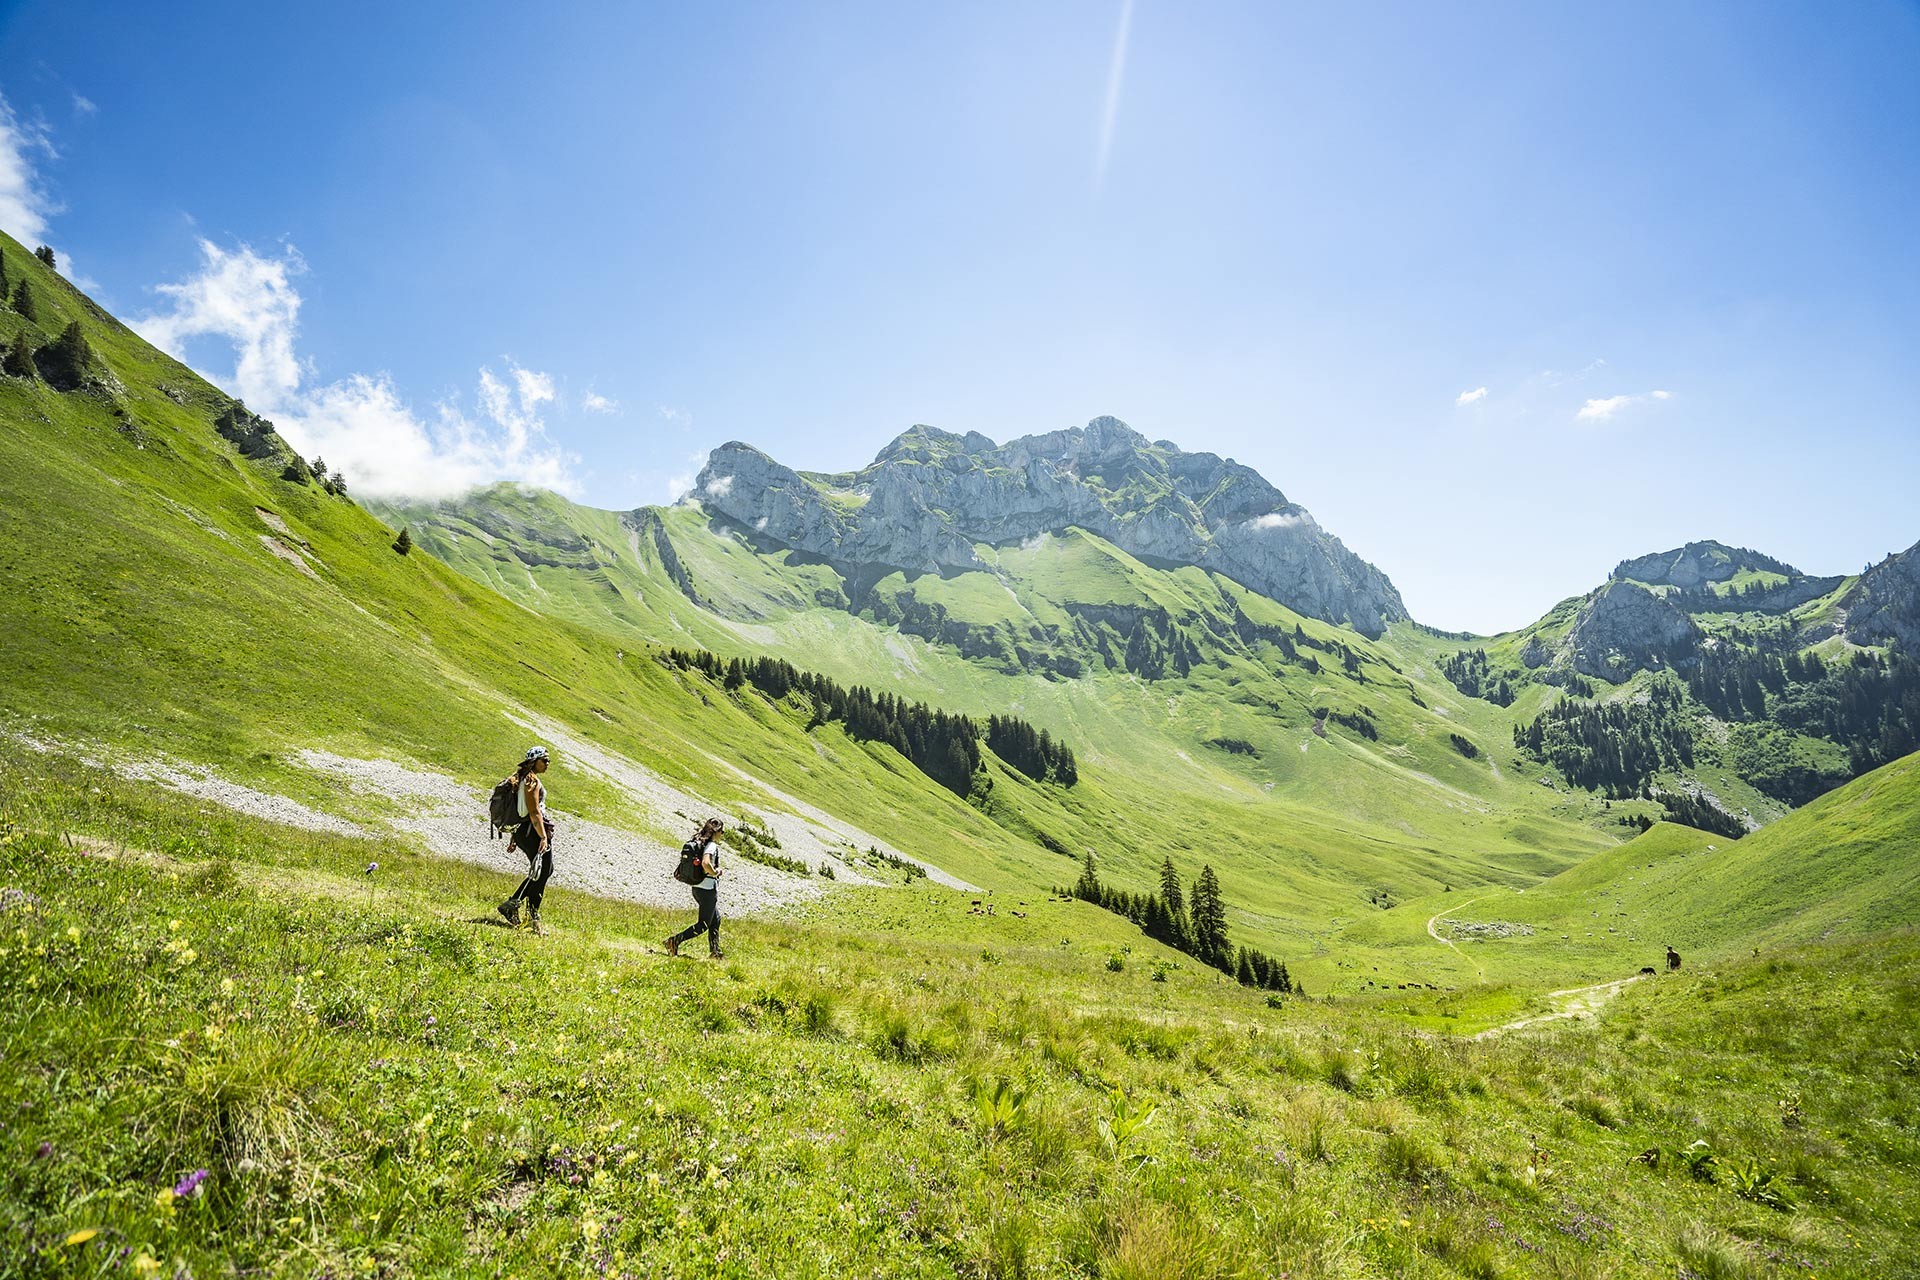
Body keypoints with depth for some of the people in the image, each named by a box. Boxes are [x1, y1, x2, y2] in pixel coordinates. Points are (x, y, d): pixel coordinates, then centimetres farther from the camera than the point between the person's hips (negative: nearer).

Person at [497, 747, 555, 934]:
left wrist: (515, 836, 24)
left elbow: (518, 810, 21)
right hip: (534, 830, -10)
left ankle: (512, 903, 16)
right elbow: (534, 812, -20)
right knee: (542, 873, -5)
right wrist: (543, 837, -23)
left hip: (523, 831, 10)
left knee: (545, 870, 15)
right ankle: (533, 918, 0)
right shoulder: (532, 780, -14)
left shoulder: (522, 779, 17)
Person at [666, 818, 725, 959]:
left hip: (697, 887, 10)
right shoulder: (712, 846, -17)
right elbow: (705, 863, -34)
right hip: (708, 889, -10)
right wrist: (715, 873, -17)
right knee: (703, 925, 1)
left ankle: (715, 952, 23)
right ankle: (675, 941, -4)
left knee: (716, 919, 19)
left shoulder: (699, 843, 10)